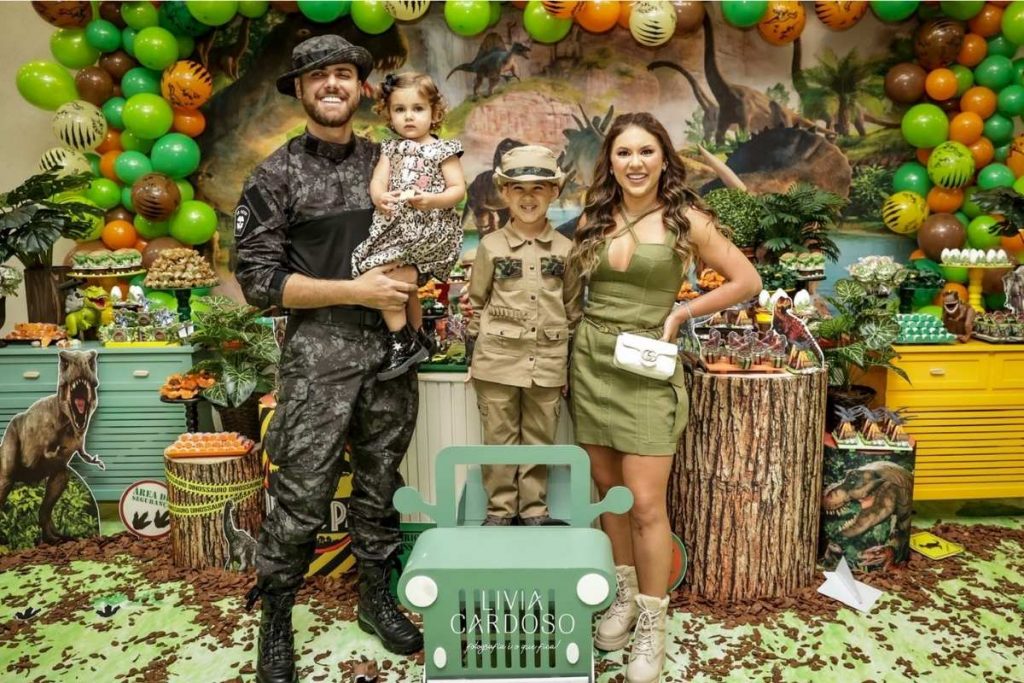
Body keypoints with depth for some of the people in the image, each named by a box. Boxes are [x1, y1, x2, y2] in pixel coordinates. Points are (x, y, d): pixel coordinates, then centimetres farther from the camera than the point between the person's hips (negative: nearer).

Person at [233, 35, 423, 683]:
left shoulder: (385, 161, 10)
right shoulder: (277, 175, -1)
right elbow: (260, 279, -8)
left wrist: (412, 289, 0)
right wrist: (355, 291, -14)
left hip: (391, 345, 4)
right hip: (319, 351, -3)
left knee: (381, 481, 14)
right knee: (303, 495, 0)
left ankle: (377, 597, 32)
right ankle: (275, 619, 22)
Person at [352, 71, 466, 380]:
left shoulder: (443, 150, 1)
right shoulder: (391, 149, 15)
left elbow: (459, 189, -5)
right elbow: (377, 181, 2)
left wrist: (432, 200, -24)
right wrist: (380, 197, -22)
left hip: (428, 230, -6)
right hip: (396, 226, 6)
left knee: (383, 277, -20)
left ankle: (404, 344, -9)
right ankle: (416, 340, 32)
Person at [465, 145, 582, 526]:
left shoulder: (565, 249, 3)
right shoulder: (491, 246, 0)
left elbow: (573, 309, 8)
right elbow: (476, 304, 5)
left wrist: (571, 363, 7)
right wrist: (474, 358, 3)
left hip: (548, 362, 1)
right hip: (498, 359, -1)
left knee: (540, 441, 11)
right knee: (499, 440, 8)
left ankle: (534, 510, 25)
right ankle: (499, 510, 22)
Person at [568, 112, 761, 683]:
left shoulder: (686, 219, -5)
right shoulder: (594, 219, 6)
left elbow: (748, 281, -2)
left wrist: (680, 314, -7)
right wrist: (572, 350, 3)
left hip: (646, 368, -4)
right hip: (590, 362, 4)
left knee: (646, 504, -3)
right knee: (609, 491, 14)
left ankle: (653, 624, 14)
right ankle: (625, 596, 32)